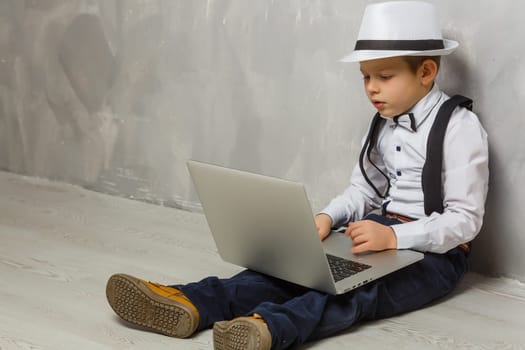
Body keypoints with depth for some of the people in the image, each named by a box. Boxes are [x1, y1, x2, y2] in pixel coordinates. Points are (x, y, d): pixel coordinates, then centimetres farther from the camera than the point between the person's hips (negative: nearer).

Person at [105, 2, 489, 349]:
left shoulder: (460, 128, -11)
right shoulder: (385, 126, 13)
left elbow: (465, 219, -15)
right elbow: (362, 190, 15)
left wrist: (394, 236, -29)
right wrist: (329, 217, -8)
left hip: (435, 250, -6)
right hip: (381, 232, 6)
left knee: (362, 287, -35)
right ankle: (195, 303, -40)